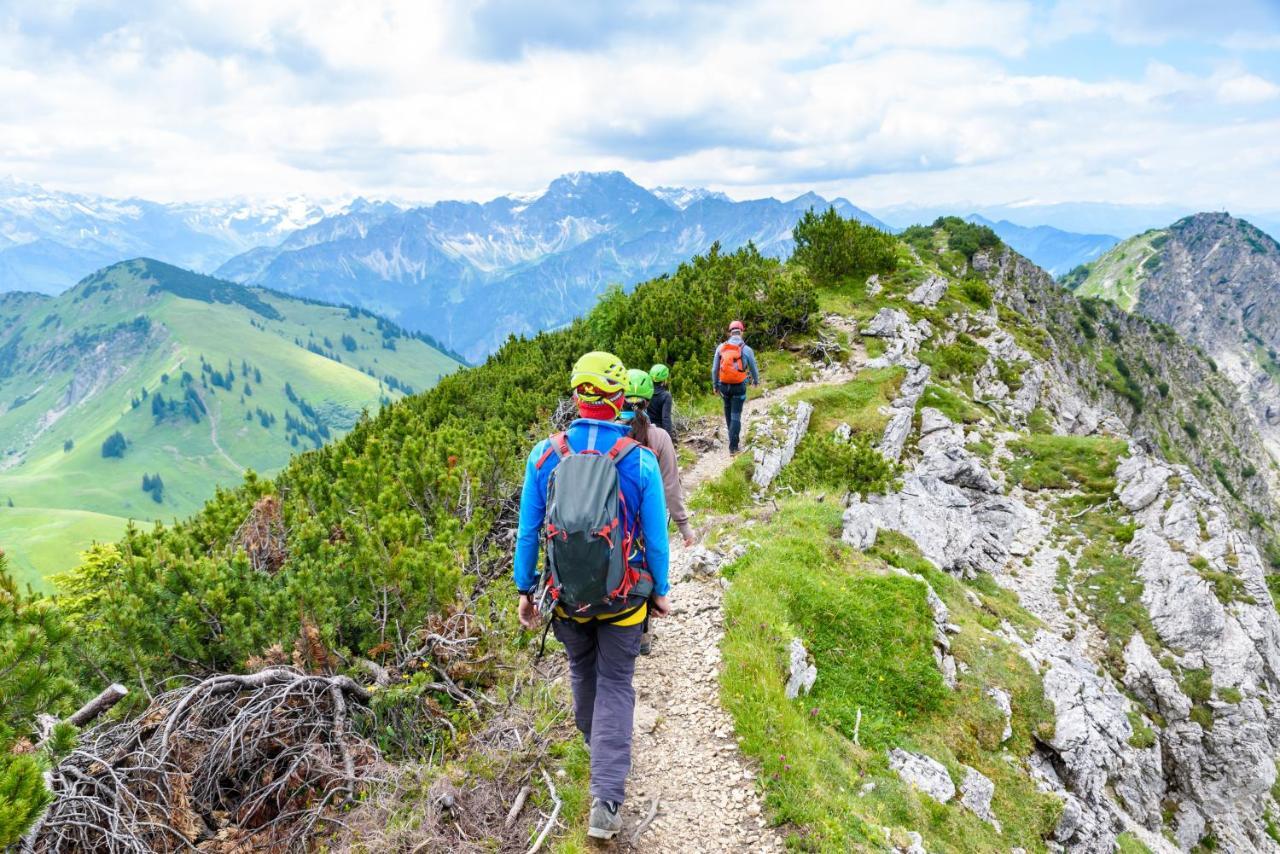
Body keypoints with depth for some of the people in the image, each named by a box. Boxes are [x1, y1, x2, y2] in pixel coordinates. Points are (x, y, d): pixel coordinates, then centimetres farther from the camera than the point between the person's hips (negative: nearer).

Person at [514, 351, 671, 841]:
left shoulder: (545, 455, -10)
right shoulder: (640, 460, -16)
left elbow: (528, 530, -3)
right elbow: (655, 537, -8)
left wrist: (524, 589, 9)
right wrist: (660, 591, 7)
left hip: (566, 595, 2)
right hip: (622, 597, -2)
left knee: (582, 671, 26)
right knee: (615, 685, 10)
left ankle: (596, 745, 52)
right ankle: (606, 799, 3)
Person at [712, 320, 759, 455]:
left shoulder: (721, 347, -4)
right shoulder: (747, 350, -9)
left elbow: (714, 369, 2)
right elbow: (753, 369, 4)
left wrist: (715, 385, 15)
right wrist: (756, 381, 25)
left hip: (723, 385, 2)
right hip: (739, 386, -2)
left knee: (728, 408, 27)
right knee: (736, 415, 2)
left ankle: (732, 433, 43)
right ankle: (733, 446, -1)